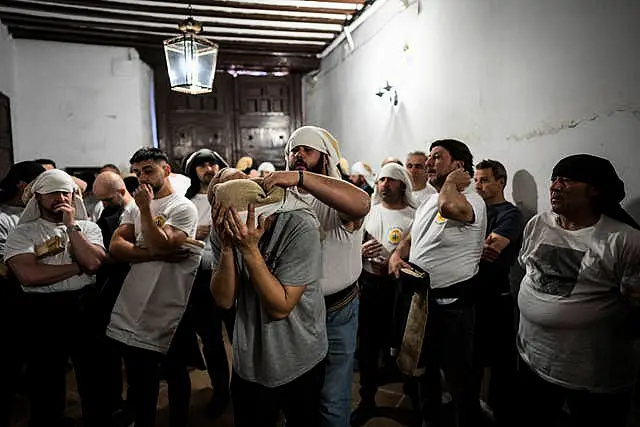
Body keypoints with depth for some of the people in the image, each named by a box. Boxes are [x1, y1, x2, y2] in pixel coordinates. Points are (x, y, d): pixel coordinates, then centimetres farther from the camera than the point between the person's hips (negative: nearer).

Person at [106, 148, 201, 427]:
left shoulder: (183, 208, -8)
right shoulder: (137, 206, 11)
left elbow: (160, 246, -22)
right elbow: (116, 247, -3)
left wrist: (146, 209, -18)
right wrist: (157, 254, -16)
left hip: (167, 310, -6)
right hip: (132, 309, 6)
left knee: (175, 373, 14)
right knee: (139, 378, 20)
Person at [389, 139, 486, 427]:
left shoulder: (472, 201, -18)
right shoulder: (428, 202, 10)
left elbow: (450, 207, -43)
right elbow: (410, 239, 18)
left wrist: (451, 180, -22)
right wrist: (397, 255, -4)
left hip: (451, 303, -8)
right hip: (419, 297, 9)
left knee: (458, 377, 10)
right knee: (425, 368, 25)